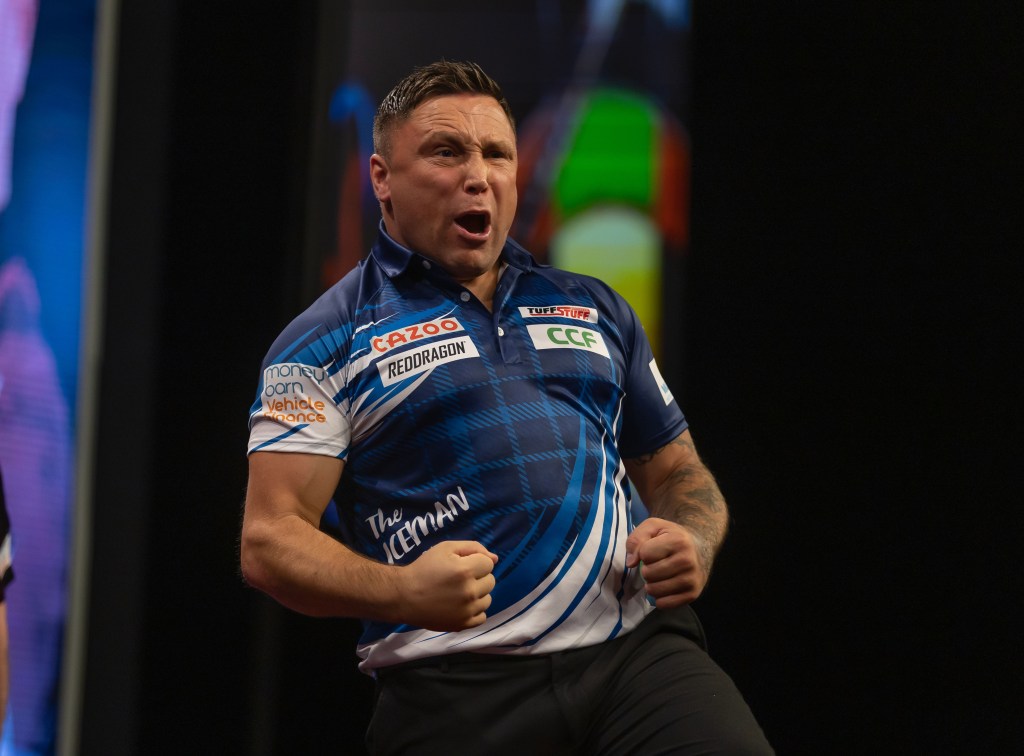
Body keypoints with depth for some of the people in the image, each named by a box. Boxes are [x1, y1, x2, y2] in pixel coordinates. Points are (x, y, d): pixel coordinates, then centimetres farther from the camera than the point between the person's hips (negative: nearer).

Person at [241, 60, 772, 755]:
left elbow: (679, 474, 26)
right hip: (456, 692, -3)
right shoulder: (328, 340, 6)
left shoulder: (596, 309, 21)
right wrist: (401, 591, -20)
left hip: (638, 650, 3)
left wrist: (692, 542, 2)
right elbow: (270, 539, -2)